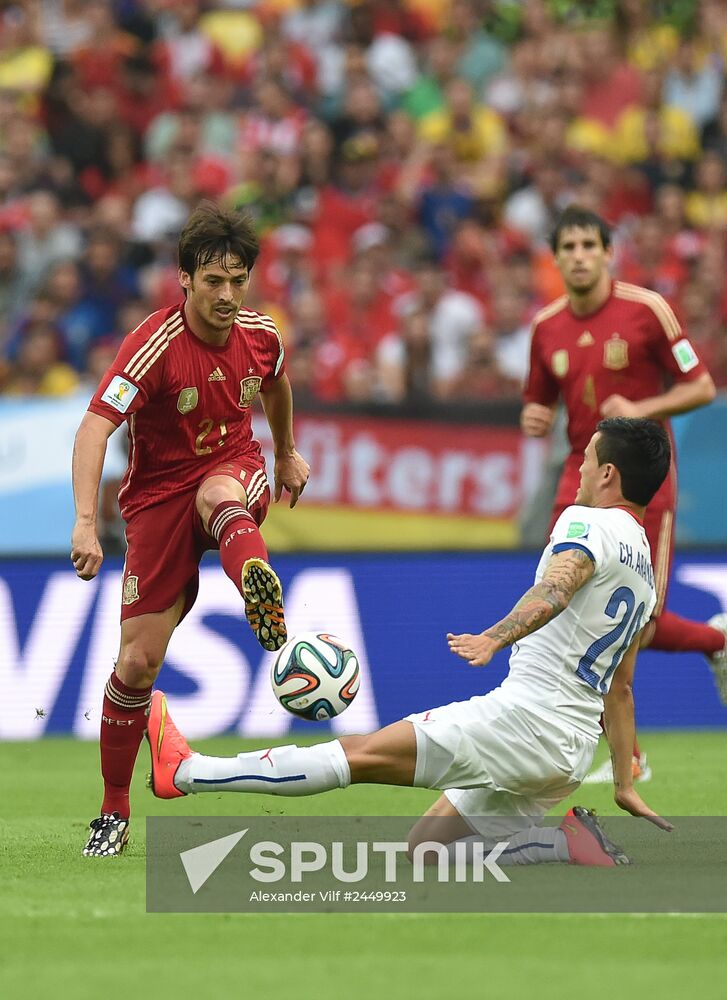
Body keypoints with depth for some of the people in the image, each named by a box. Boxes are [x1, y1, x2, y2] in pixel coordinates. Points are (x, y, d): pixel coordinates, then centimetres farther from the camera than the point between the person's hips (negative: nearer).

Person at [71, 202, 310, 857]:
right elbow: (95, 428, -31)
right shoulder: (155, 347, -21)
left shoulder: (259, 334, -4)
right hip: (159, 494, -2)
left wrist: (287, 453, 35)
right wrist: (86, 522, -43)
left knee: (219, 493, -39)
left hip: (235, 470, 2)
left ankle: (265, 598, -72)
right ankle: (114, 814, 10)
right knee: (138, 660, -6)